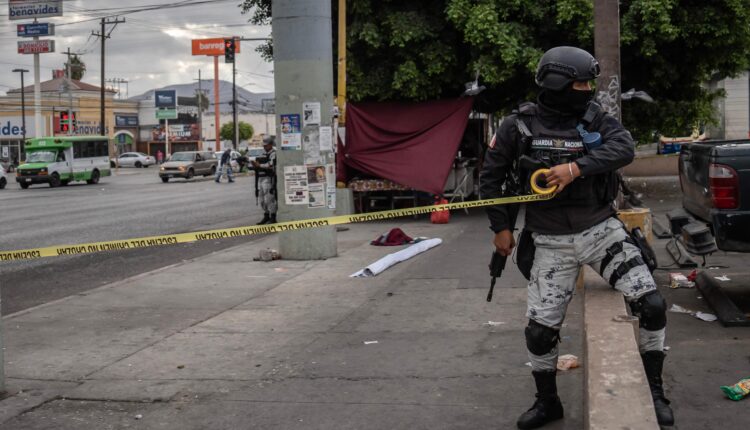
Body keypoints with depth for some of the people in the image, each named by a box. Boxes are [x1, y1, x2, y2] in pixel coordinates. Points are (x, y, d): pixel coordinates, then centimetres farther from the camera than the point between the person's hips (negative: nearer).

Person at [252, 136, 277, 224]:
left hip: (268, 179, -9)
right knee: (262, 200, 10)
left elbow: (270, 165, -20)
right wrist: (255, 165, -1)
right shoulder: (264, 154, 20)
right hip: (261, 178, 9)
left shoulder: (273, 154, -7)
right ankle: (266, 216, 18)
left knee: (269, 199, -10)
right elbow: (260, 165, 20)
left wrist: (259, 165, -14)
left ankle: (273, 218, -5)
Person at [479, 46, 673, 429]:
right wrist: (501, 227, 4)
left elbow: (624, 147, -20)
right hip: (552, 243, -1)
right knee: (540, 329, 0)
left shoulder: (594, 118, -2)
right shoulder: (519, 126, -5)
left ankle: (653, 390, 13)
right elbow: (491, 176, 5)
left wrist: (575, 167, -32)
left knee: (652, 305, -9)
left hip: (601, 231, 1)